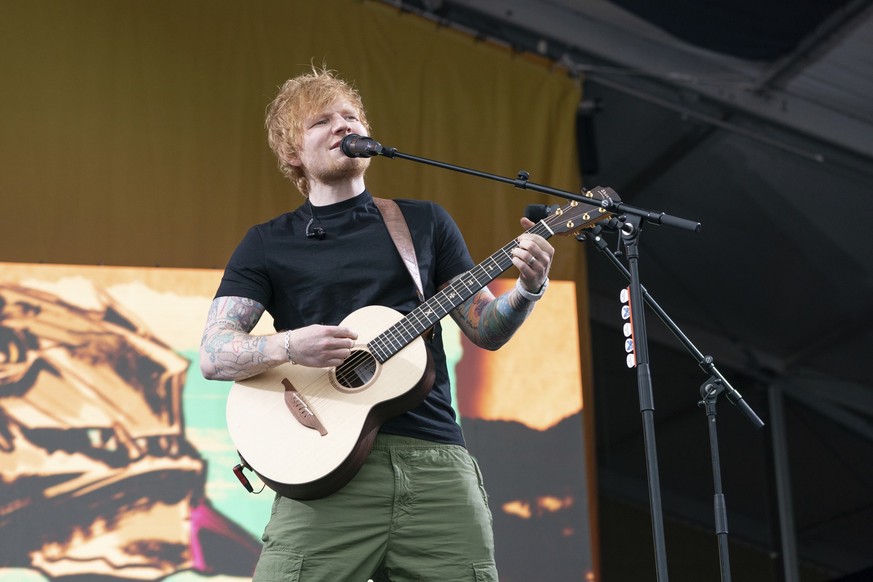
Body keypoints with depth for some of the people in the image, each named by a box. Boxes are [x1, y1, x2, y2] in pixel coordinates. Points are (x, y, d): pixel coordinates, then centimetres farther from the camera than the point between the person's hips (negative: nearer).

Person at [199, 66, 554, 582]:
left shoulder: (425, 221, 18)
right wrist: (287, 346, -17)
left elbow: (485, 330, 17)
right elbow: (214, 355, 2)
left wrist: (527, 290, -4)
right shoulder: (268, 244, 12)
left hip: (437, 462, 2)